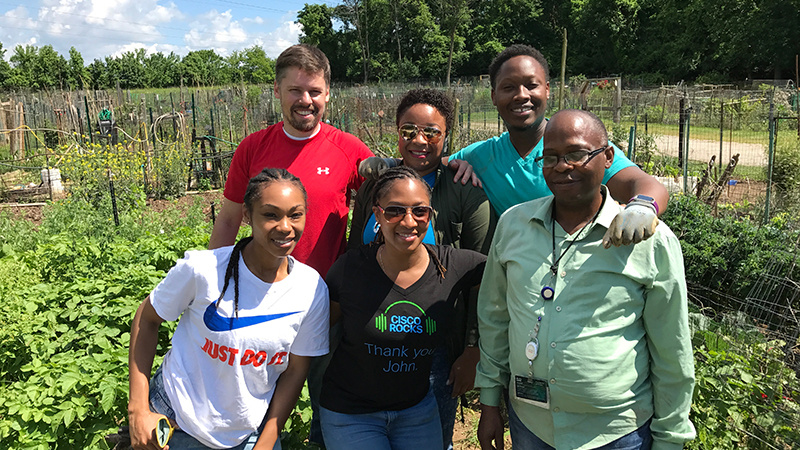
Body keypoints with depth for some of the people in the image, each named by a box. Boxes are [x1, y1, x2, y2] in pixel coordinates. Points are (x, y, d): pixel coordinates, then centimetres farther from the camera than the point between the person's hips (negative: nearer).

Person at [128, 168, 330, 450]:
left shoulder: (313, 289, -14)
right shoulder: (202, 269, -21)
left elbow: (295, 371, -6)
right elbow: (146, 320, -7)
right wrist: (138, 411, -9)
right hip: (174, 422, -1)